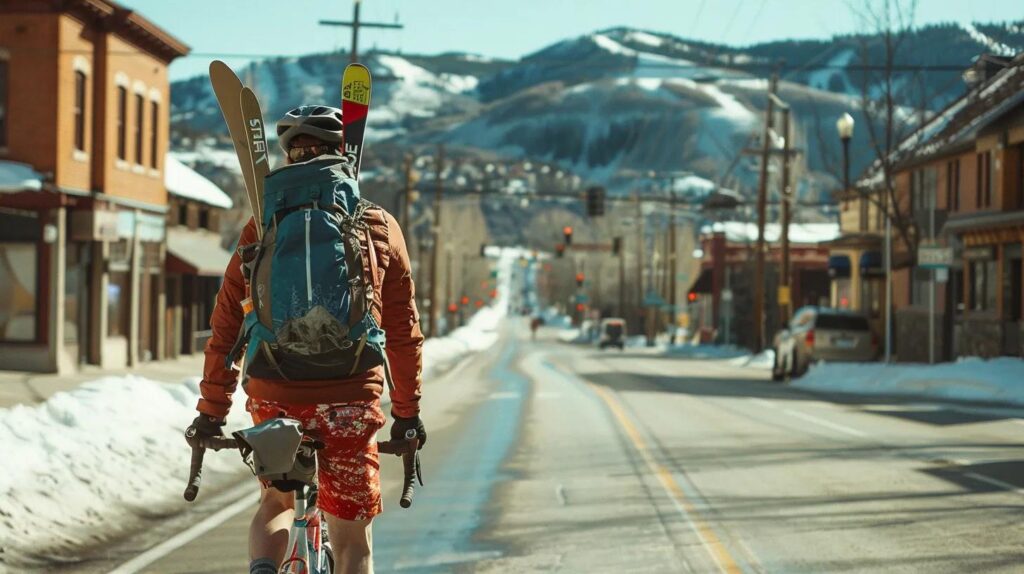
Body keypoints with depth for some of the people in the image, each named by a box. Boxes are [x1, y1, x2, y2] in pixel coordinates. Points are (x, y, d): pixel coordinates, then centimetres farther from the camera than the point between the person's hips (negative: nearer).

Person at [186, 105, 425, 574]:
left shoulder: (265, 228, 3)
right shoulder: (381, 229, 4)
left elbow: (228, 323, 2)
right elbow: (403, 329, 8)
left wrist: (212, 410, 9)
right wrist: (407, 412, 16)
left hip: (275, 397, 1)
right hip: (351, 400, -1)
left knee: (276, 503, 25)